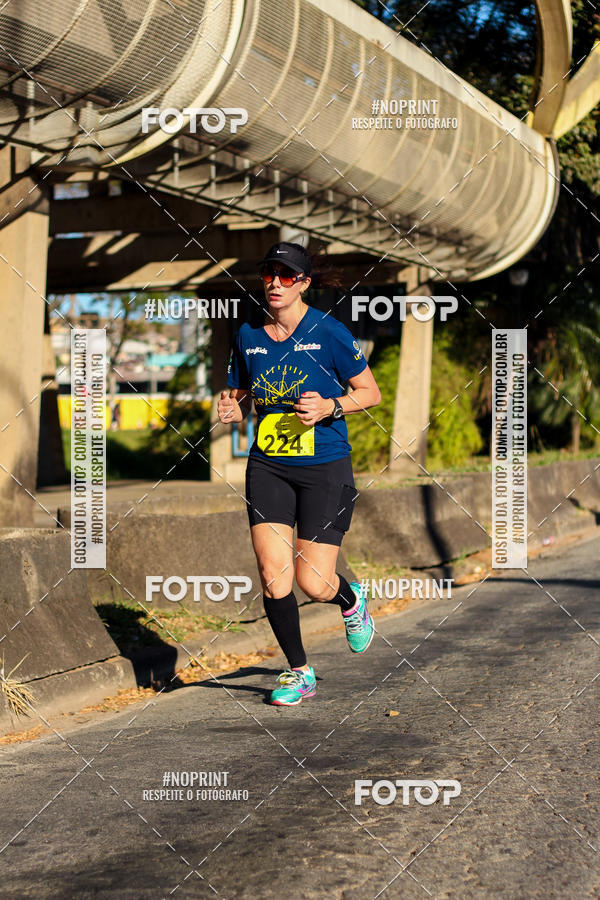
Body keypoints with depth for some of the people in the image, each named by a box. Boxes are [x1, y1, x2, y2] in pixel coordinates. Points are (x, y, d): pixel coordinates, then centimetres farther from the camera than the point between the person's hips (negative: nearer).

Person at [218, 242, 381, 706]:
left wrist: (330, 407, -17)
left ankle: (351, 599, 32)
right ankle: (299, 672, 12)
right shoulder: (248, 335, 6)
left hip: (325, 467, -3)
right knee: (273, 575, -8)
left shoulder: (328, 332, -7)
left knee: (314, 583, -6)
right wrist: (232, 408, -3)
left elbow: (371, 392, 0)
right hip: (268, 466, 4)